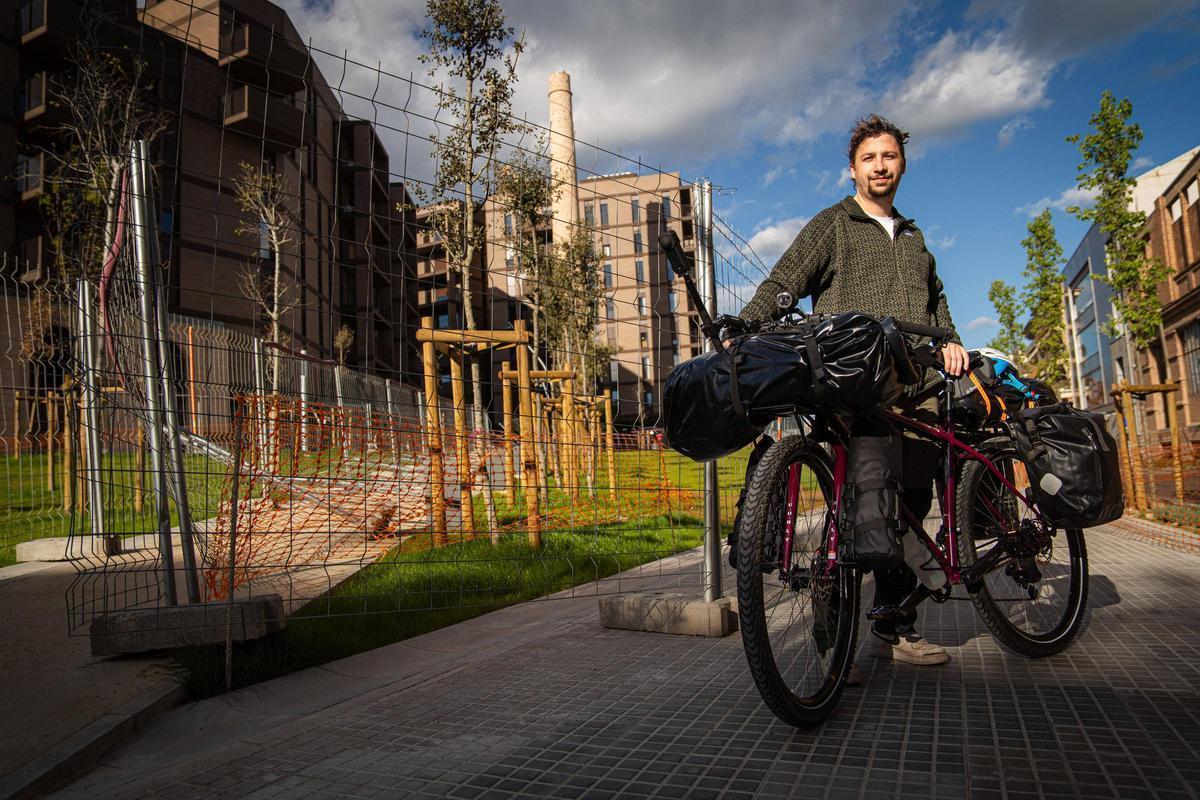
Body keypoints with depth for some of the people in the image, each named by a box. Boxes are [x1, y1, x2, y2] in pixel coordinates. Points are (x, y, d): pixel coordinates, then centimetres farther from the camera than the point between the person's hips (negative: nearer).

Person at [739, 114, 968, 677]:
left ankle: (894, 629, 16)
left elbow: (935, 297, 34)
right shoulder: (832, 226, 9)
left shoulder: (913, 237, 28)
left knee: (912, 504, 4)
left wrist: (949, 340, 12)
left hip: (916, 387, 6)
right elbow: (782, 283, -2)